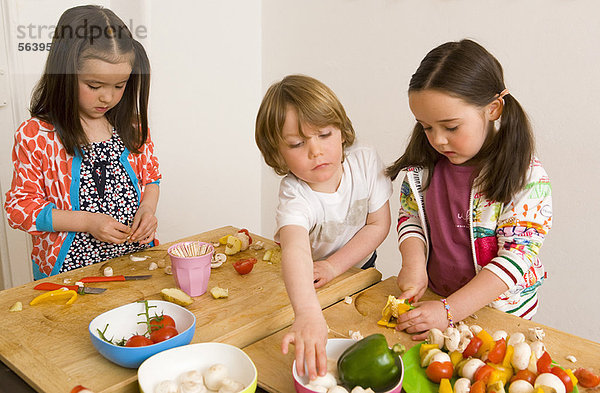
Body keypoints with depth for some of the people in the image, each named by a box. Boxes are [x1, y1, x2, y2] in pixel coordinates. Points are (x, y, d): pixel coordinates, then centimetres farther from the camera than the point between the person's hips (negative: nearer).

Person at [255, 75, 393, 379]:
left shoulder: (365, 161, -21)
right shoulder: (294, 195, -34)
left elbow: (379, 224, -13)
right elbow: (296, 248, -54)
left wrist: (334, 266, -23)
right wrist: (307, 313, -73)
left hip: (359, 267, 3)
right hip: (308, 283, -3)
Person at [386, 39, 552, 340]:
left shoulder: (527, 179, -16)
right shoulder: (423, 165, -2)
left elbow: (516, 258, -18)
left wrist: (449, 311, -25)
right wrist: (413, 262, -12)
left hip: (498, 312, -3)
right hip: (431, 298, 3)